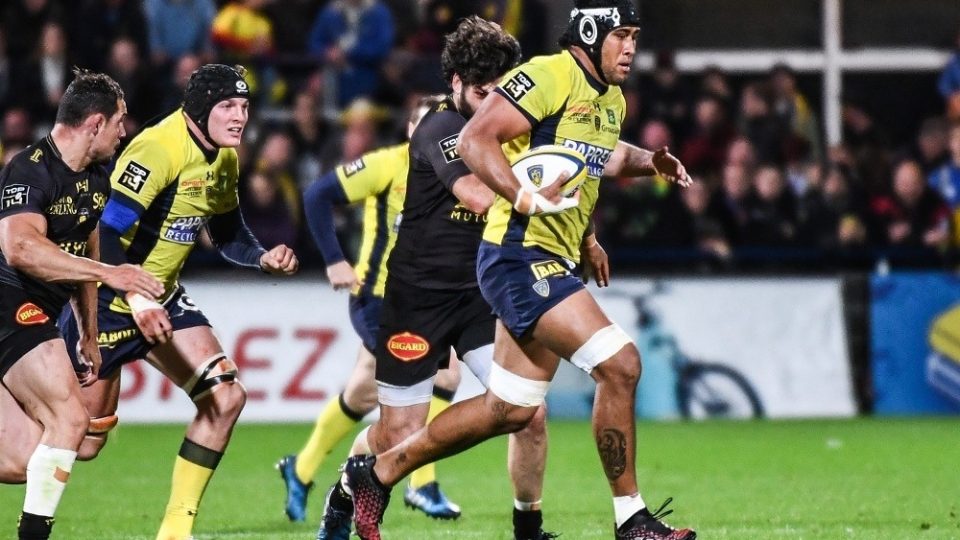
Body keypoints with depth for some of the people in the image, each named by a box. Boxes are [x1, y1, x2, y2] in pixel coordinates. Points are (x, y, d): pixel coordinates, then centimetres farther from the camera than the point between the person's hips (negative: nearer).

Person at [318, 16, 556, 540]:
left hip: (481, 295, 5)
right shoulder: (440, 128, -17)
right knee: (398, 435, 2)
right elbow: (478, 196, -35)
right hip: (418, 296, -5)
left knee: (530, 412, -11)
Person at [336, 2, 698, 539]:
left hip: (553, 264, 10)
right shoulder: (549, 76, -12)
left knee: (510, 410, 12)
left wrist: (649, 161, 18)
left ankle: (379, 470, 27)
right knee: (619, 363, -18)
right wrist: (524, 199, -29)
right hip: (520, 257, -10)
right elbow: (475, 139, -18)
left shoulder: (612, 101, 17)